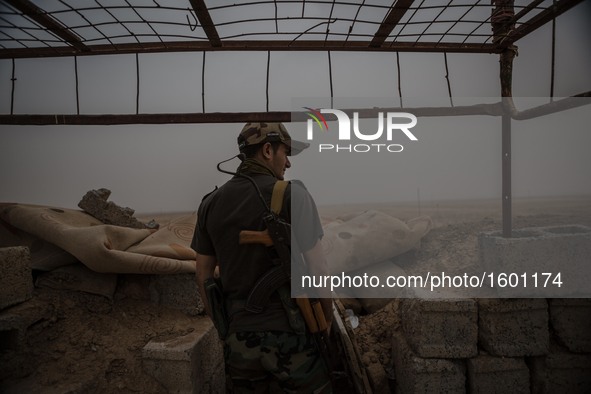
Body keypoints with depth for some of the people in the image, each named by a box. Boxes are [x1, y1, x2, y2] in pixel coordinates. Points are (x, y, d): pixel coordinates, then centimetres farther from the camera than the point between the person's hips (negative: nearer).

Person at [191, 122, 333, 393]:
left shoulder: (211, 203, 3)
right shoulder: (292, 194, -13)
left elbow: (203, 274, 8)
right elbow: (316, 269, -13)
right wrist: (327, 318, 3)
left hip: (237, 335, 5)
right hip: (289, 332, -4)